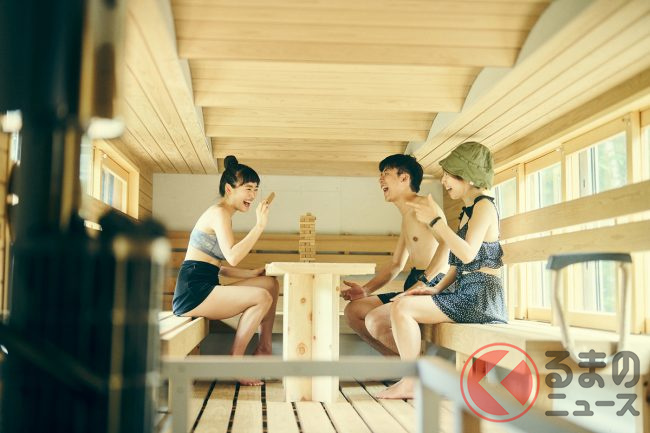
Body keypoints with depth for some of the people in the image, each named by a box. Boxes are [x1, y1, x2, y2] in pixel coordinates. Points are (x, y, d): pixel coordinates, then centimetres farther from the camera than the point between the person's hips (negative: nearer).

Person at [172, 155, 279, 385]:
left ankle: (263, 348, 11)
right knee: (262, 297, -21)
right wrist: (259, 226, -21)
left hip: (204, 290, 10)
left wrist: (252, 273, 6)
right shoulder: (219, 213, -9)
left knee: (271, 284, 9)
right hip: (193, 292, -10)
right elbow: (232, 257, -24)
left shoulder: (222, 214, 21)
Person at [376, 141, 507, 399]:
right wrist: (437, 289, 6)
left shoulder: (484, 206, -9)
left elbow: (467, 253, -23)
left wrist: (437, 221, -20)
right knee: (400, 305, 7)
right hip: (464, 291, 10)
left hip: (480, 294, -10)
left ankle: (412, 383, -12)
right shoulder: (467, 210, 20)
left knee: (402, 307, -19)